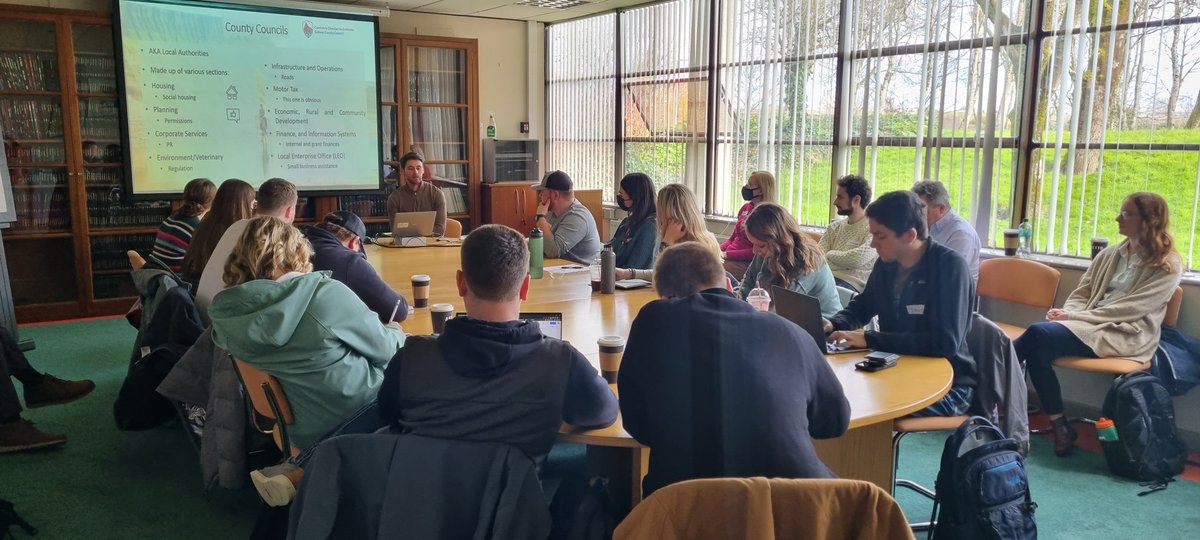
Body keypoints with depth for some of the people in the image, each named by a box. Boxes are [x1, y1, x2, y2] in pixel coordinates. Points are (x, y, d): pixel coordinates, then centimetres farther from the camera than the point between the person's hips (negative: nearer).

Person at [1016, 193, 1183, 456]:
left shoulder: (1168, 267, -2)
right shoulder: (1110, 254, 17)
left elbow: (1128, 309, -11)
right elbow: (1081, 293, 15)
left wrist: (1075, 316, -16)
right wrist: (1066, 313, -8)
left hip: (1126, 335, -6)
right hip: (1090, 327, 6)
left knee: (1039, 332, -29)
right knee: (1038, 350, -26)